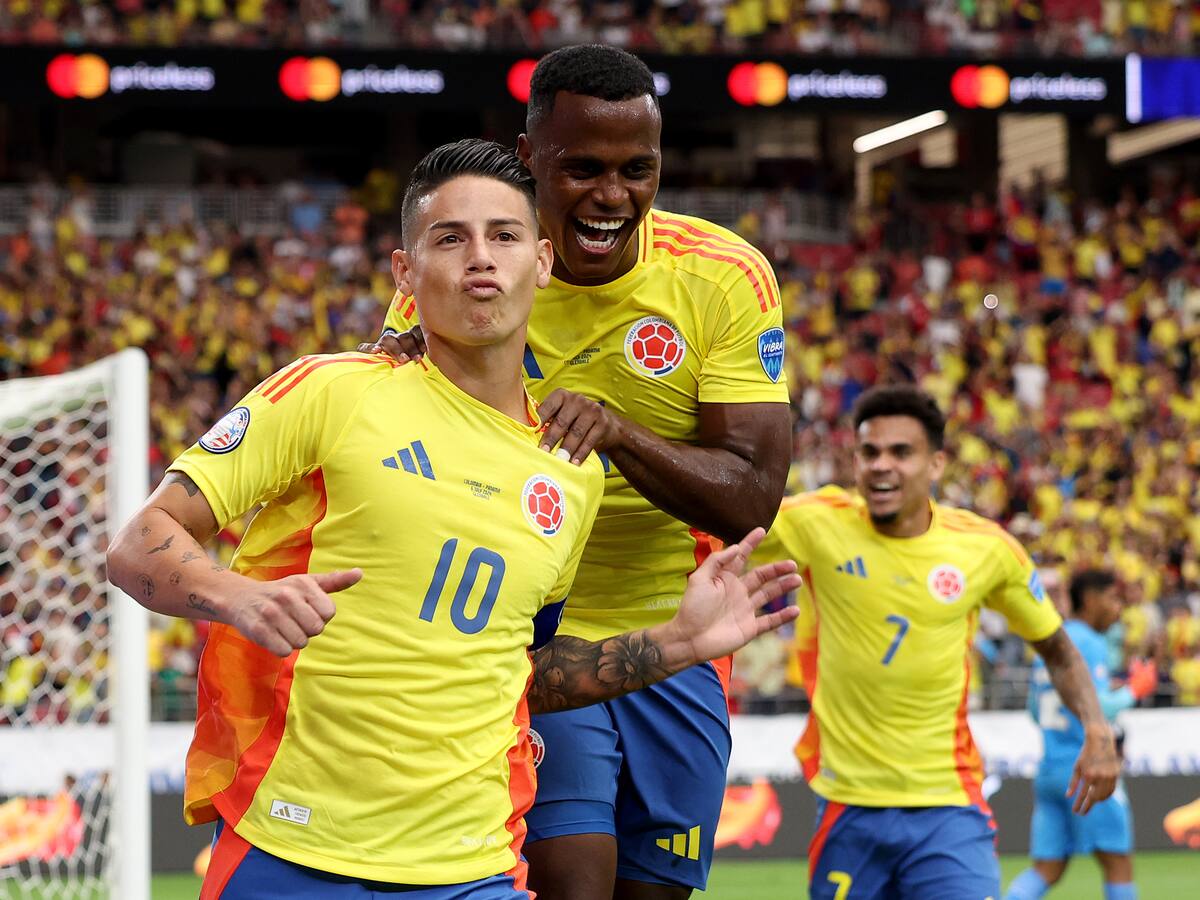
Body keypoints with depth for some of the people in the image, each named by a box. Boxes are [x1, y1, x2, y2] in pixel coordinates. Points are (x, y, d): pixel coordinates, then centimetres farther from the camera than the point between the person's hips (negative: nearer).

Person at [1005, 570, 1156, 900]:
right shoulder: (1088, 643, -10)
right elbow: (1095, 707, -20)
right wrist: (1134, 691, -4)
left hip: (1049, 768, 8)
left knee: (1047, 870, 5)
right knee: (1117, 862, 2)